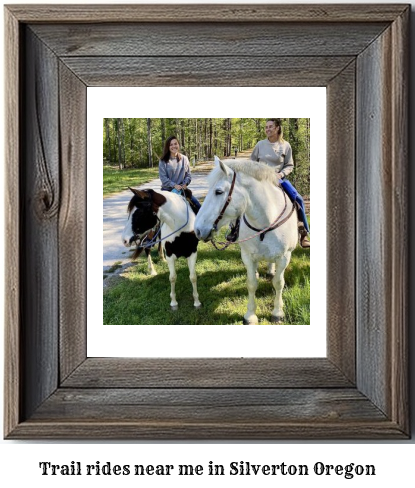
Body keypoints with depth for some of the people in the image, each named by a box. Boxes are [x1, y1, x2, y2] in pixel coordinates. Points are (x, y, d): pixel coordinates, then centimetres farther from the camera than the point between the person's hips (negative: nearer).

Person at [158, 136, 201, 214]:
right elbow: (163, 178, -9)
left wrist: (185, 184, -11)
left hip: (182, 189, 3)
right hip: (168, 190, -3)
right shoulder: (163, 161, -3)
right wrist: (174, 185, -20)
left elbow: (188, 175, 8)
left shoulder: (184, 159, 7)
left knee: (197, 205, -6)